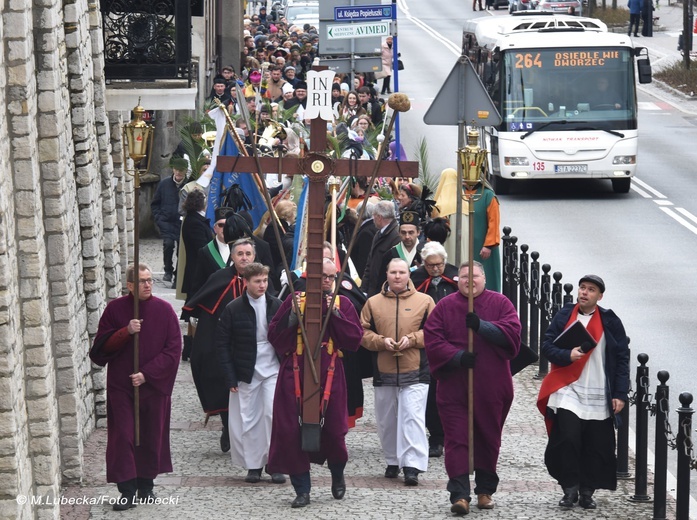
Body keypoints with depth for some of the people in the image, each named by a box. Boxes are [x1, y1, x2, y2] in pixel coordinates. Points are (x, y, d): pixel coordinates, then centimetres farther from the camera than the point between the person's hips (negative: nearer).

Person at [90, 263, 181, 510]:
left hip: (154, 385, 0)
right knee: (122, 436, -5)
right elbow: (101, 345, -2)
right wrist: (126, 331, -18)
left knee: (151, 436, 7)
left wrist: (147, 374, -13)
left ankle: (146, 486, 21)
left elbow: (174, 349, -5)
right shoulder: (115, 309, -2)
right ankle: (127, 491, -3)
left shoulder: (164, 310, -3)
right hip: (121, 385, 0)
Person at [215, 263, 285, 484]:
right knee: (248, 419, 2)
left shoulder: (276, 306, 2)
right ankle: (253, 465, 13)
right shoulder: (234, 309, -3)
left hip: (273, 370, 1)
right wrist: (230, 377, -6)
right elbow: (222, 343, -1)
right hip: (246, 372, -1)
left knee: (274, 414, -9)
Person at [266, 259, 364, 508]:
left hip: (329, 375, 0)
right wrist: (293, 315, -11)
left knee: (333, 430, 4)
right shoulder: (295, 300, 5)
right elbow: (274, 335, 2)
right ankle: (302, 490, 6)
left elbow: (355, 338, -3)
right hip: (296, 374, 0)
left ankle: (337, 477, 33)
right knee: (294, 431, -3)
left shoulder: (342, 303, 6)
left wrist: (336, 314, -11)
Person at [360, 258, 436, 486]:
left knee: (413, 417, -12)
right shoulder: (373, 302, 7)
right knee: (386, 420, 10)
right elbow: (363, 332, 6)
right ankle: (393, 461, 25)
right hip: (383, 371, 3)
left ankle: (412, 466, -15)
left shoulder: (424, 301, 3)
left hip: (415, 372, -3)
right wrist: (382, 341, -12)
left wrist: (412, 339, -12)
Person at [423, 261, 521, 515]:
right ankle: (459, 494, -11)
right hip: (454, 386, -1)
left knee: (488, 439, 10)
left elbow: (512, 332, -9)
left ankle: (485, 491, 23)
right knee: (457, 439, -7)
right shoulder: (445, 306, 4)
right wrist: (457, 356, -17)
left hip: (491, 387, 1)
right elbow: (432, 340, -4)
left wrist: (482, 326, -20)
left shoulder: (500, 303, 4)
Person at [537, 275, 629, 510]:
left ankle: (587, 492, 15)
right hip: (567, 391, -1)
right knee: (567, 439, -13)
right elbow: (548, 346, 2)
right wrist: (568, 355, -19)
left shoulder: (610, 322, 3)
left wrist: (620, 394, -2)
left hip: (599, 397, 1)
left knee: (597, 447, 2)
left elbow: (622, 359, 4)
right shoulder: (564, 316, 4)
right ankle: (570, 489, 1)